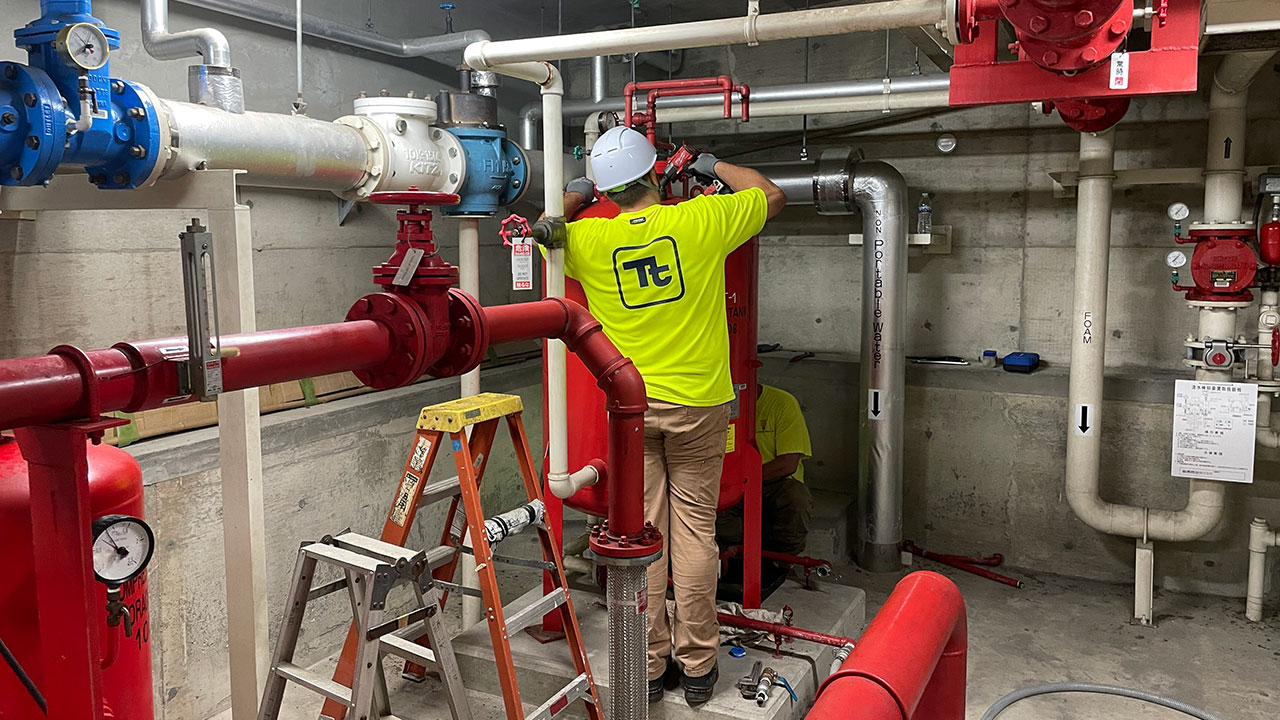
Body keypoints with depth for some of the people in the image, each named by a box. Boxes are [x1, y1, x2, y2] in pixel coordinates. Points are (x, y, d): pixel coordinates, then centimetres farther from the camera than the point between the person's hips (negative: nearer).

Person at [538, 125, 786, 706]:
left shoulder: (586, 239, -4)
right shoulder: (702, 220, -7)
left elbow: (541, 236, 18)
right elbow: (772, 196, 11)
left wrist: (574, 195, 27)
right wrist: (715, 167, 24)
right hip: (698, 402, 0)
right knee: (695, 530, 8)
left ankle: (649, 667, 19)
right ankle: (697, 666, 18)